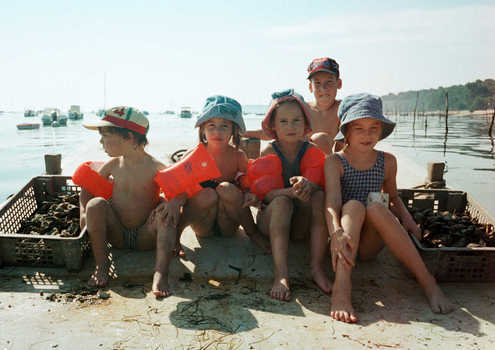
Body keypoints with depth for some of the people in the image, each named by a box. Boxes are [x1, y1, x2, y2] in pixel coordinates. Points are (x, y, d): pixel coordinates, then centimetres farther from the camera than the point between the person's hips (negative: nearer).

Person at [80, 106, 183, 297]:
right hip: (117, 236, 3)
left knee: (167, 213, -30)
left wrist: (175, 202, -34)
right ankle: (101, 265, -15)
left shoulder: (155, 168, -11)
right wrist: (84, 213, 0)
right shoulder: (113, 164, 2)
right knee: (95, 204, -21)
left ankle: (159, 274, -37)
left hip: (145, 238, -3)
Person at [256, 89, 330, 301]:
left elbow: (323, 185, -12)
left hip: (302, 222, 2)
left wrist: (308, 185, -37)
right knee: (282, 201, -32)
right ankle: (281, 274, -45)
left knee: (319, 196, -24)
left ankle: (318, 267, -31)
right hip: (271, 220, -2)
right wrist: (291, 191, -36)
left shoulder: (312, 151, 0)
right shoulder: (269, 152, -6)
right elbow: (266, 193, -16)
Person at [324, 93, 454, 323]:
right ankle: (341, 289, -45)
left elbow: (393, 197, 24)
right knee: (354, 205, -31)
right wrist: (336, 233, -38)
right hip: (345, 239, -1)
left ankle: (427, 282, -26)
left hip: (370, 244, 2)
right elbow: (332, 202, -19)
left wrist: (406, 218, 3)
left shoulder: (387, 162, 8)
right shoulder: (335, 162, -3)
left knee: (376, 207, -29)